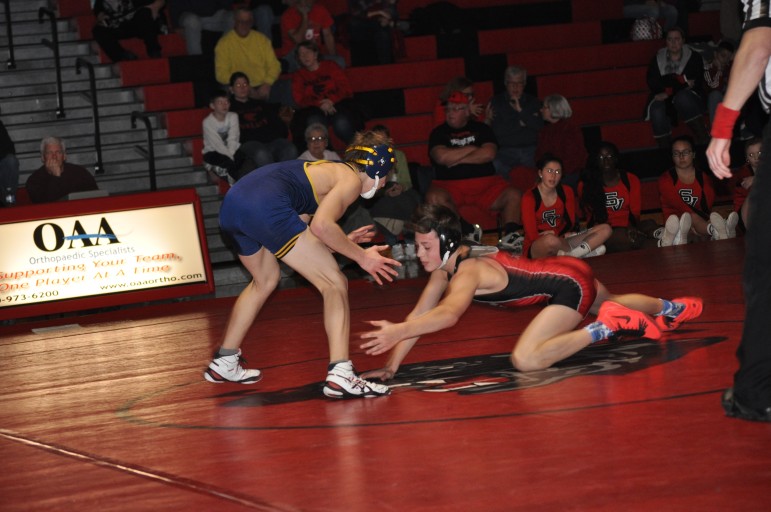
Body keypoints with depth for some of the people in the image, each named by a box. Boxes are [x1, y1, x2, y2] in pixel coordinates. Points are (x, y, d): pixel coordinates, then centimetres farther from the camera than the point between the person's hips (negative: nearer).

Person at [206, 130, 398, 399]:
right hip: (265, 206, -10)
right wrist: (360, 256, -3)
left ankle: (223, 362, 43)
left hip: (232, 204, 10)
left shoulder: (330, 170, 30)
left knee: (265, 280, 34)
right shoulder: (351, 180, 5)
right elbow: (320, 225, -13)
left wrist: (342, 242, 27)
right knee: (335, 284, -2)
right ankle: (340, 375, -12)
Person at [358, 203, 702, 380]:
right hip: (567, 271, 10)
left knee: (525, 360, -27)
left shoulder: (467, 272, -29)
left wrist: (398, 331, -62)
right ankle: (670, 308, 63)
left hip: (571, 285, -10)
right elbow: (420, 314, -3)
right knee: (609, 304, 38)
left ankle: (607, 328, -14)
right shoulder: (445, 264, -4)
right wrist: (392, 366, -11)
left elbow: (448, 314, -50)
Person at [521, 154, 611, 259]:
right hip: (535, 249, -6)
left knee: (605, 229, -9)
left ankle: (570, 254, -31)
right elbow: (533, 235, -13)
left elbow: (570, 223, 9)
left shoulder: (566, 192, 5)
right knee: (551, 240, -45)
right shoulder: (529, 197, -10)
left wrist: (555, 233, -9)